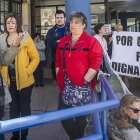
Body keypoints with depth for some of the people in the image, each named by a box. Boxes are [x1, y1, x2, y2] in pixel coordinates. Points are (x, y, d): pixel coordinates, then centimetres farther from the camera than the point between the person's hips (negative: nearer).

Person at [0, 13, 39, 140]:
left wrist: (27, 71, -13)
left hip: (23, 81, -3)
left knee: (24, 108, 9)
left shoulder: (25, 38, -5)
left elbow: (36, 58, -4)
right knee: (13, 108, 15)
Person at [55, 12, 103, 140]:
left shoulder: (91, 41, -8)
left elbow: (96, 63, -13)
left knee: (80, 116, 12)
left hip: (82, 87, -5)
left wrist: (85, 81, -16)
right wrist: (59, 78, 8)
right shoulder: (63, 41, 10)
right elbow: (58, 61, 15)